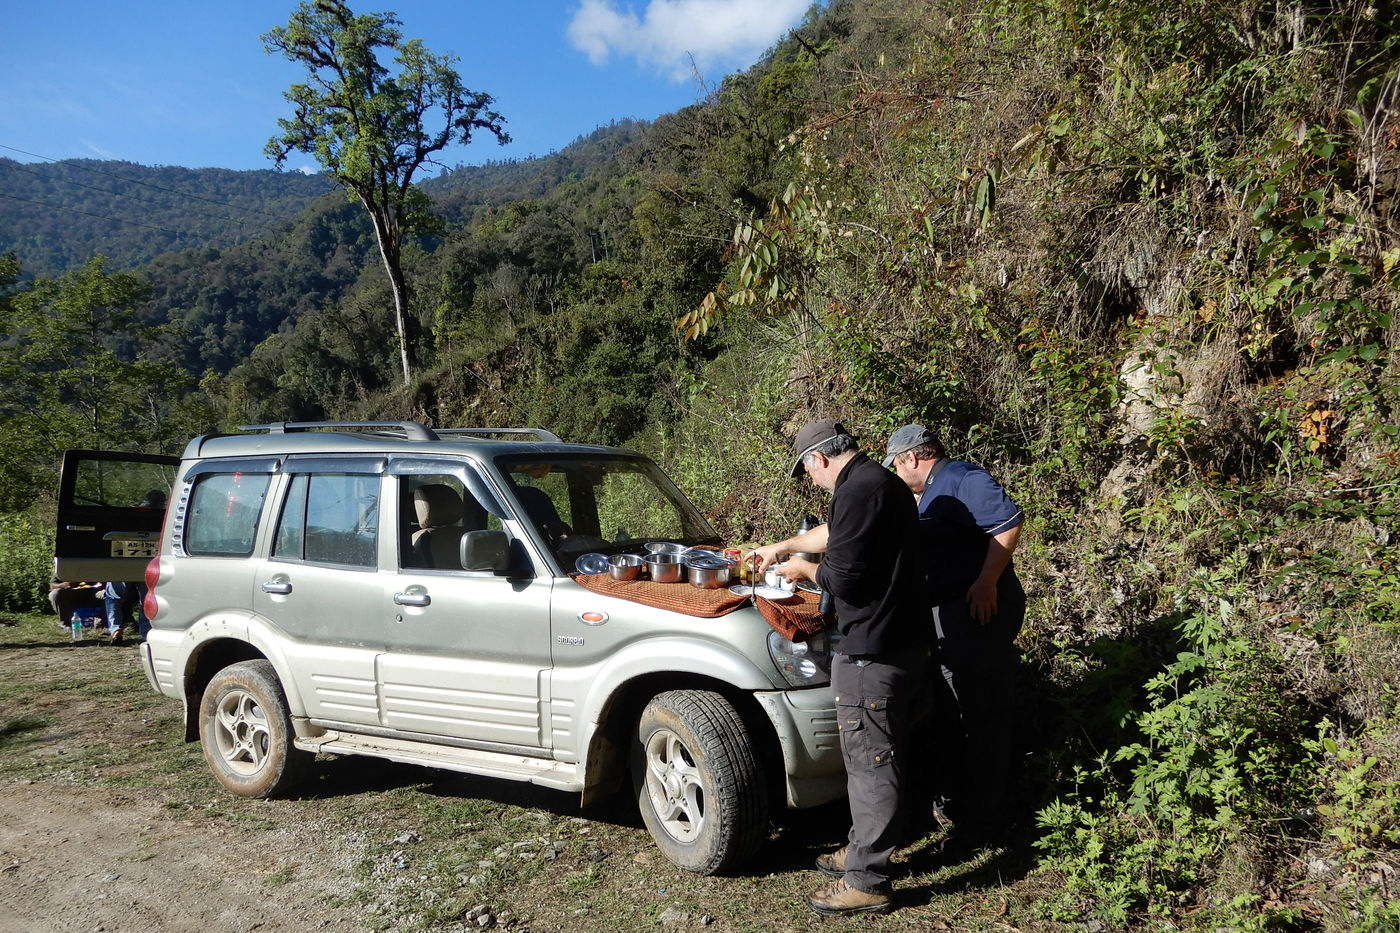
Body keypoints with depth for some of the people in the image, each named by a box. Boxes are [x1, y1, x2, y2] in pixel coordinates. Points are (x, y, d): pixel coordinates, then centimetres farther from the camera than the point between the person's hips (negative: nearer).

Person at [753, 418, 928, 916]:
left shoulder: (858, 491, -18)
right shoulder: (882, 482, 15)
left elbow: (843, 576, -21)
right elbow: (837, 534, 32)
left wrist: (805, 570, -1)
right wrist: (781, 547, 40)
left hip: (872, 652, -11)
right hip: (902, 641, 11)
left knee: (871, 761, -2)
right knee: (875, 756, 20)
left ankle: (866, 881, 8)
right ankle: (863, 848, 33)